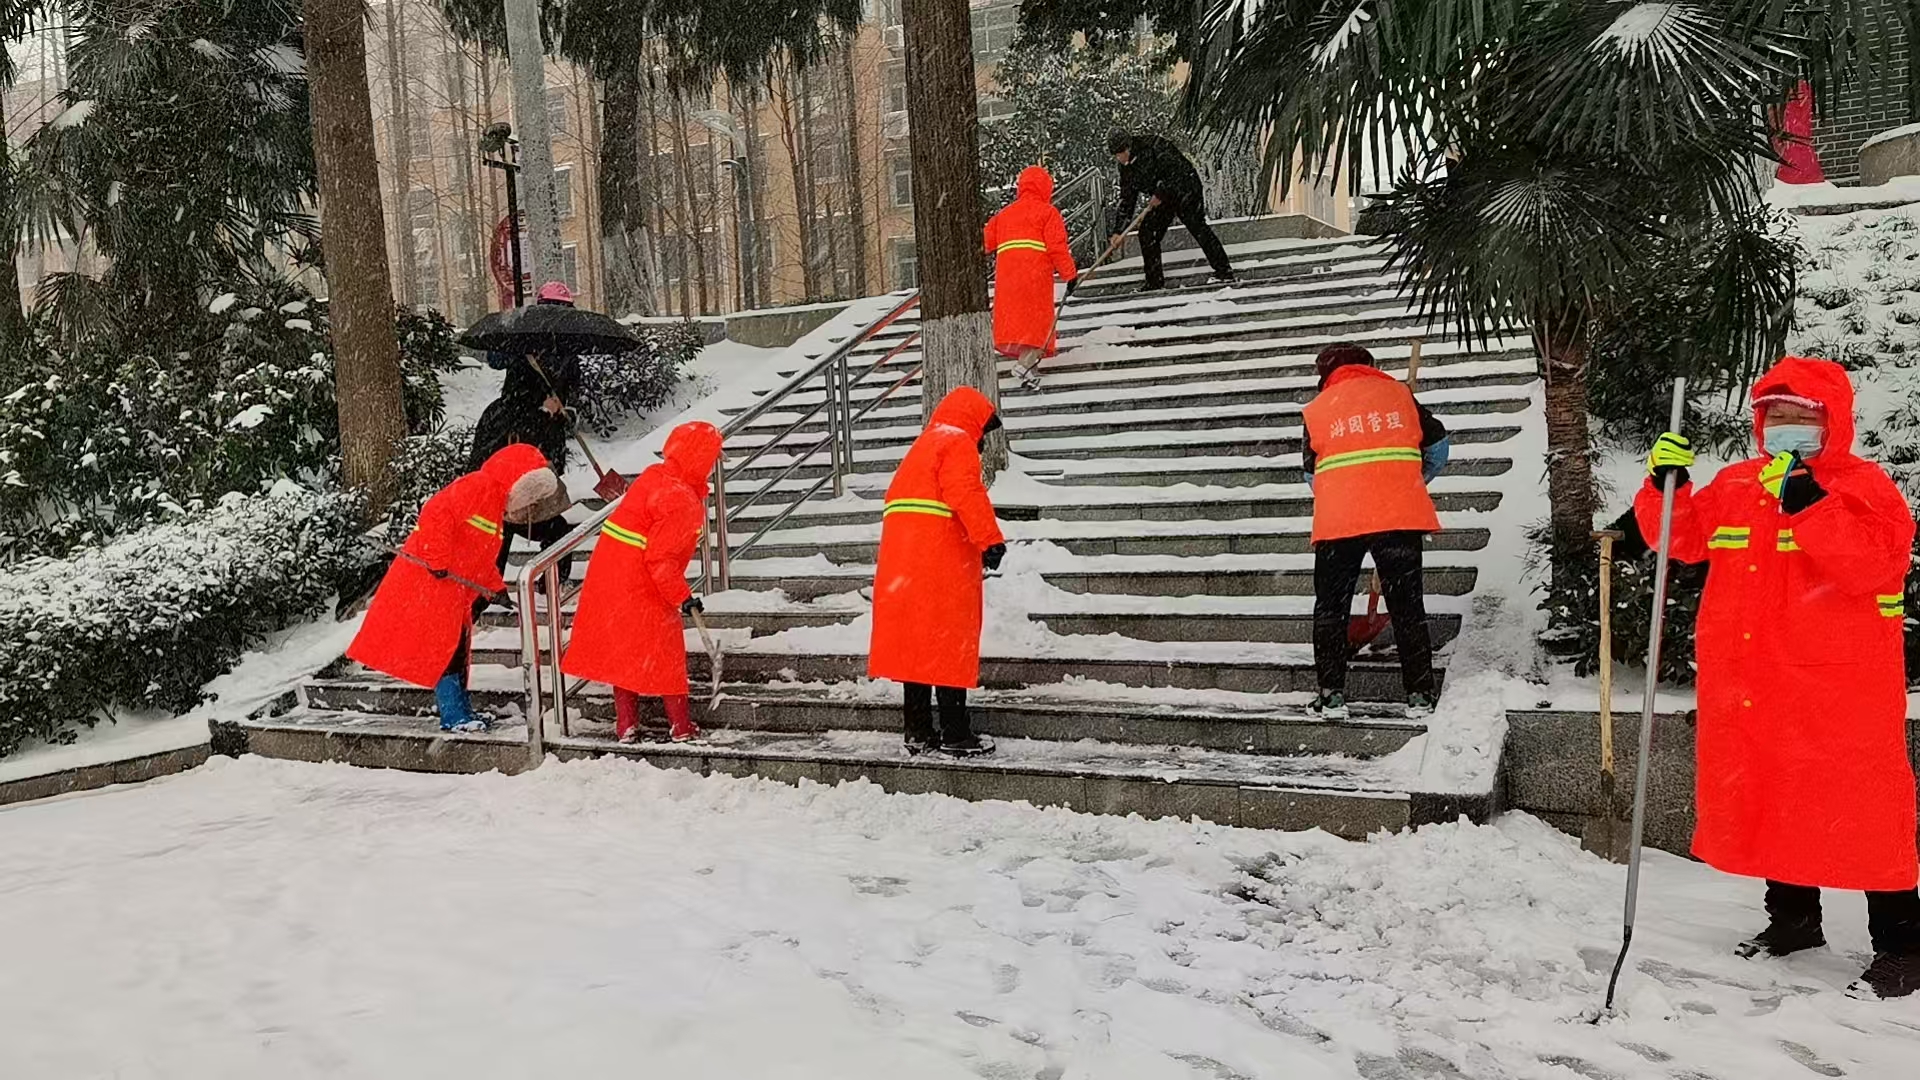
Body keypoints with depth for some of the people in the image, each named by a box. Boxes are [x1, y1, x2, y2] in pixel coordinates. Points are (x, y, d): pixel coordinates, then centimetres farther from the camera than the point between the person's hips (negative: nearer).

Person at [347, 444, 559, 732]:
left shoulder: (495, 503, 18)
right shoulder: (477, 487, -14)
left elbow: (481, 560, 22)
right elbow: (435, 515, -27)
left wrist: (496, 589, 12)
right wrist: (439, 563, -26)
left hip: (455, 589, 10)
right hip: (428, 581, -10)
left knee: (455, 648, 13)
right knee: (443, 646, -8)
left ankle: (460, 711, 20)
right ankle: (455, 716, -6)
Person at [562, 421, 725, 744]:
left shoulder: (655, 476, 4)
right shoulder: (681, 501, -22)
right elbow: (661, 559, -25)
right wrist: (682, 597, -18)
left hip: (612, 575, 9)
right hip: (640, 586, -9)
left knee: (625, 649, 16)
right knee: (664, 654, 4)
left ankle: (626, 726, 23)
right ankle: (682, 729, 14)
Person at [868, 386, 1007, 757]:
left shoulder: (921, 446, 26)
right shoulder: (957, 443, -2)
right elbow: (967, 495, -18)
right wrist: (991, 539, -22)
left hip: (903, 559, 9)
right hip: (942, 562, -9)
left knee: (916, 643, 9)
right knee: (950, 643, -4)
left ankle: (919, 732, 12)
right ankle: (956, 734, -1)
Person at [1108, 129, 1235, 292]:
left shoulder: (1152, 146, -20)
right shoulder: (1127, 168, 4)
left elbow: (1177, 170, -23)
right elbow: (1126, 200, 8)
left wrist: (1161, 194, -19)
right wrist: (1118, 230, 2)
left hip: (1183, 187, -8)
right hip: (1160, 199, 8)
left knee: (1197, 227, -15)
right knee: (1147, 234, -1)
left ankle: (1224, 271, -11)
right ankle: (1155, 281, 7)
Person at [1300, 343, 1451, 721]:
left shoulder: (1317, 409, 9)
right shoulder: (1398, 393, 11)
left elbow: (1311, 473, 13)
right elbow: (1438, 444, 12)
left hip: (1338, 520, -1)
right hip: (1400, 518, 1)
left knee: (1331, 608, 10)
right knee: (1408, 606, 10)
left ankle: (1332, 696, 6)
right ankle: (1420, 696, 10)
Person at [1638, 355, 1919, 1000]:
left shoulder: (1863, 486, -6)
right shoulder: (1734, 485, 11)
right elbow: (1683, 538, 12)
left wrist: (1809, 505, -30)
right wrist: (1666, 486, -5)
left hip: (1841, 688, -6)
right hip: (1750, 687, 6)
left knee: (1860, 809, -4)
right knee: (1768, 799, 15)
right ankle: (1792, 917, 33)